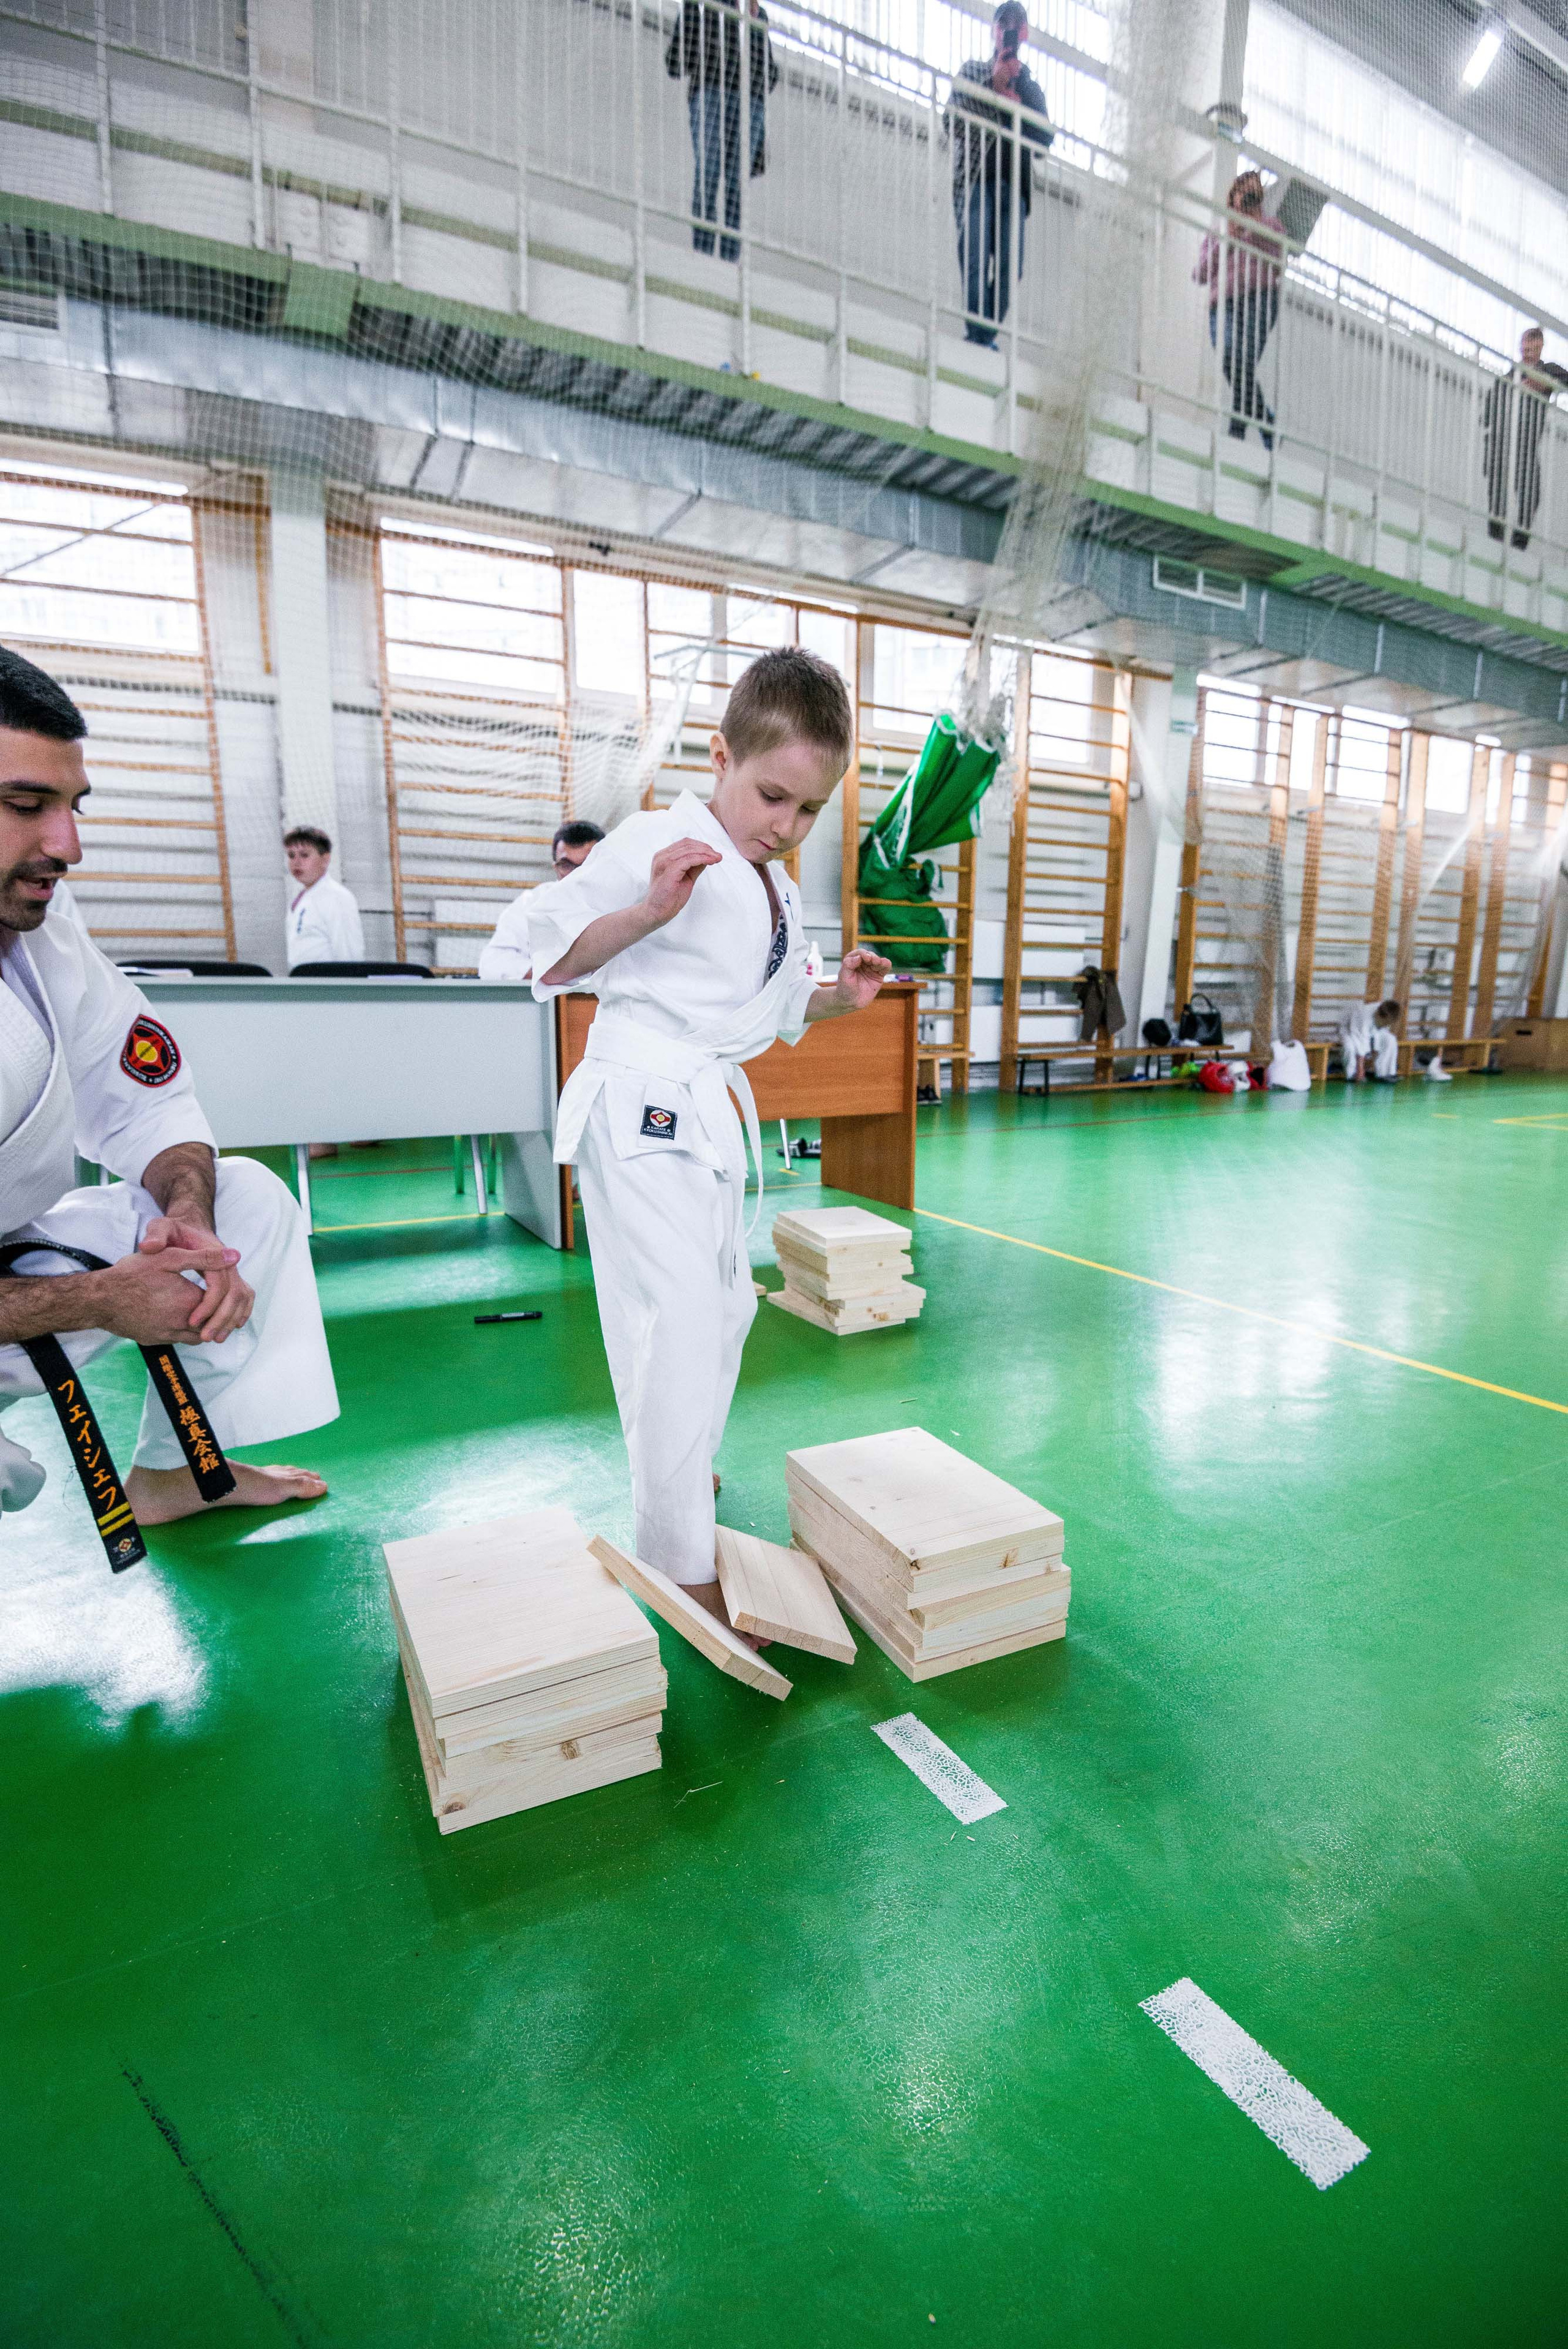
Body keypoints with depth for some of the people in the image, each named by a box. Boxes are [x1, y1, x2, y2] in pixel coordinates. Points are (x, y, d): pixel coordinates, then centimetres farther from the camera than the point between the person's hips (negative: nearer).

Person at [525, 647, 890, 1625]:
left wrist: (840, 995, 4)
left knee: (726, 1303, 20)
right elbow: (554, 954, -16)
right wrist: (652, 907, -31)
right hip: (643, 1108, -9)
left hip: (713, 1112, 9)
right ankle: (681, 1565, 2)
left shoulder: (780, 889, 13)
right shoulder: (658, 841, -12)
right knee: (677, 1324, -12)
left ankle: (685, 1469, 45)